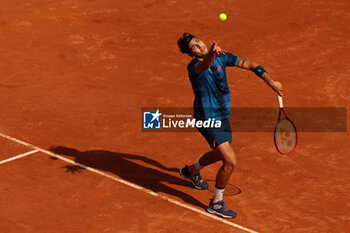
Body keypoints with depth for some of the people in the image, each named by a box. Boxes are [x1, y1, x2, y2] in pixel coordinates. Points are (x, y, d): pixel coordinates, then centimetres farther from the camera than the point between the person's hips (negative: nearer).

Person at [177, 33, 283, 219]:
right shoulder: (194, 66, -22)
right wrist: (211, 54, -70)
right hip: (208, 119, -8)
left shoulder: (221, 57, -2)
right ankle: (216, 203, 5)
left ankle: (191, 171, 59)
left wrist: (271, 82, -1)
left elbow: (249, 65, 5)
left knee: (221, 153, 31)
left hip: (222, 116, 8)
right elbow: (205, 65, -48)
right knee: (230, 162, -15)